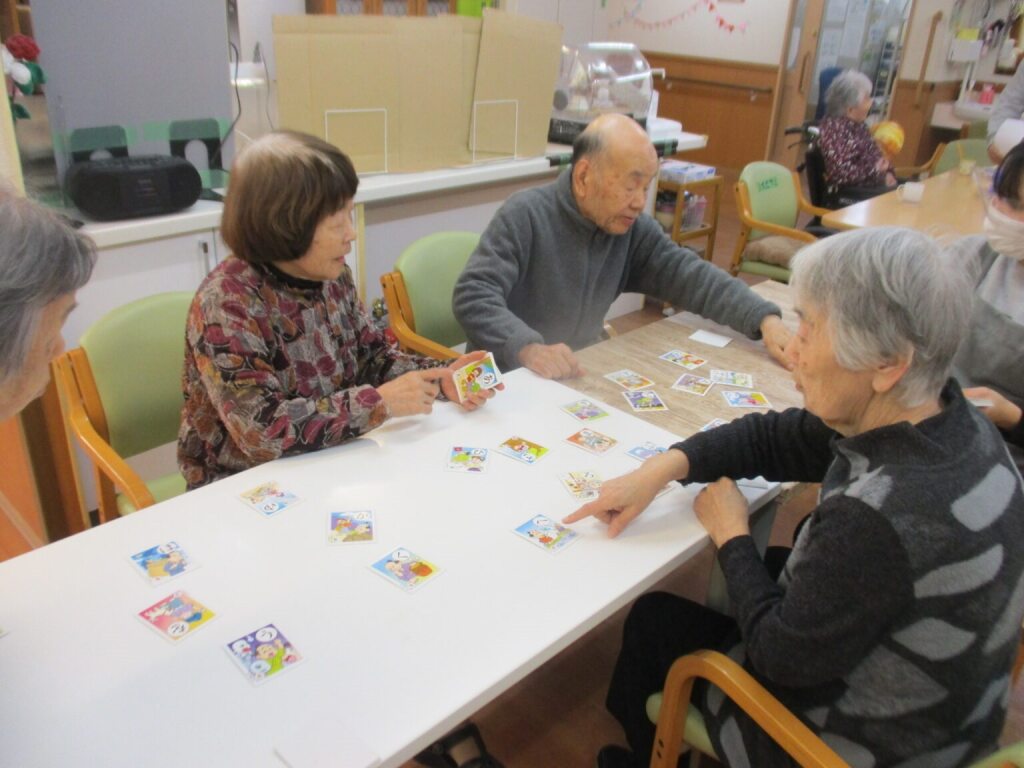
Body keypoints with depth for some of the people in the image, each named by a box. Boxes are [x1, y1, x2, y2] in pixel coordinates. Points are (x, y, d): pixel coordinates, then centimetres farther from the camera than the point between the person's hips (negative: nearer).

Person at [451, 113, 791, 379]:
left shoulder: (632, 228, 1)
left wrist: (764, 318, -13)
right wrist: (528, 349, -41)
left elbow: (690, 275, 0)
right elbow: (473, 296, -25)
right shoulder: (525, 216, -16)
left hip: (578, 376, 5)